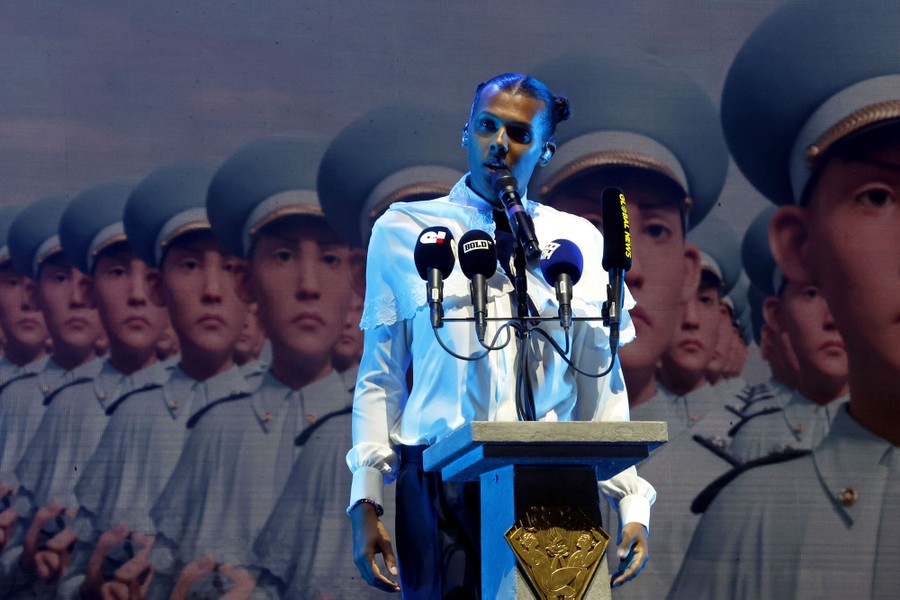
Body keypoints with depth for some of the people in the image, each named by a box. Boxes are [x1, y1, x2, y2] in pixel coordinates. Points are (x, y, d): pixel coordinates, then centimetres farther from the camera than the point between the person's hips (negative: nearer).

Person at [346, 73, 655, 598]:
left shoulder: (580, 243, 13)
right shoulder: (403, 231, 10)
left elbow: (603, 387, 14)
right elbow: (380, 378, 9)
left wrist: (633, 504, 6)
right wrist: (366, 502, 3)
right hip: (440, 488, -1)